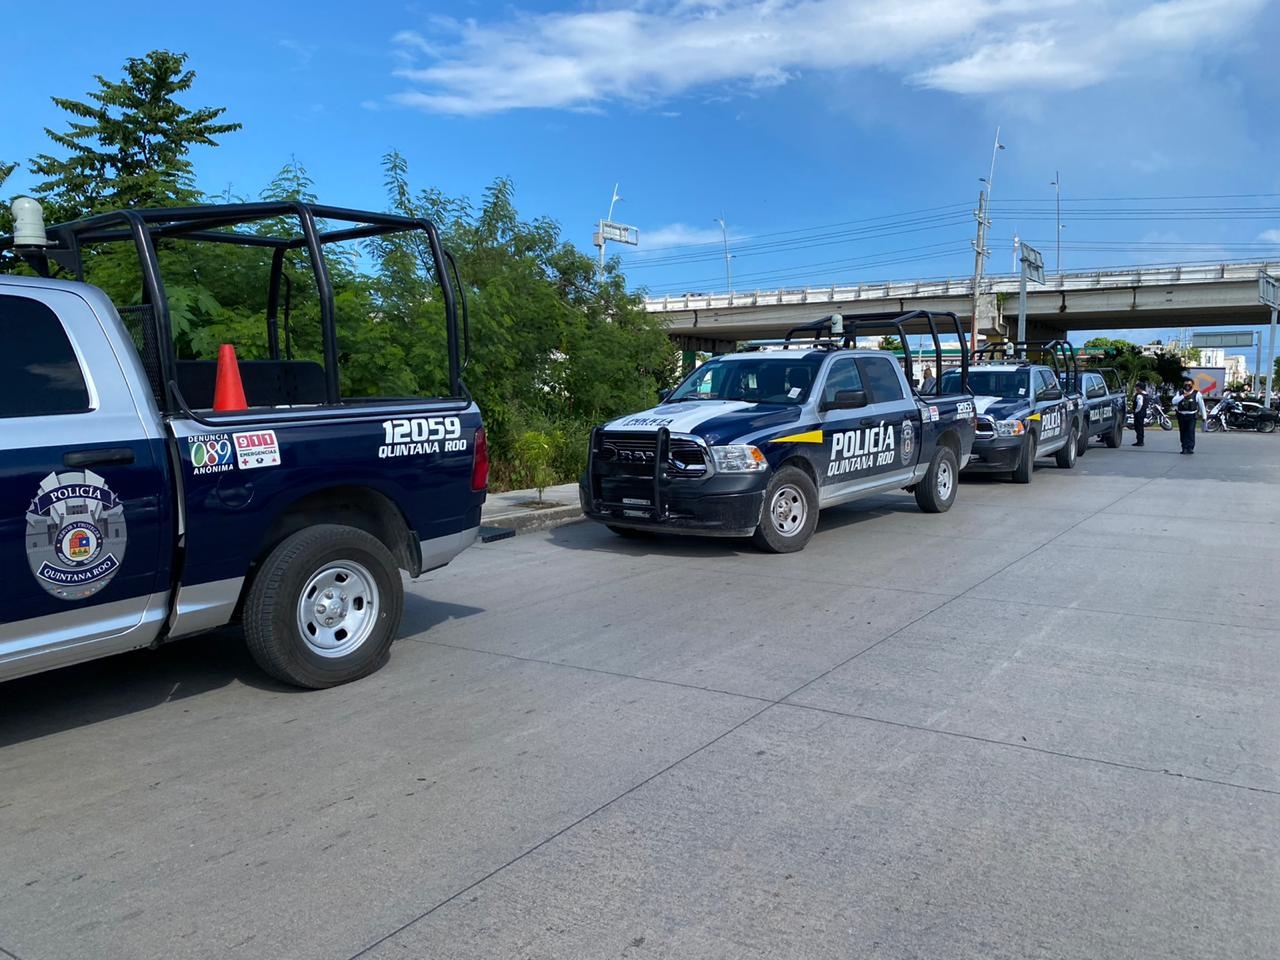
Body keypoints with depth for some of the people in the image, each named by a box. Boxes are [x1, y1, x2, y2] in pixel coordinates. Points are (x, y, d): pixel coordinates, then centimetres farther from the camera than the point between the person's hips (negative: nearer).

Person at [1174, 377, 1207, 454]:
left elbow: (1202, 405, 7)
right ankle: (1184, 448, 12)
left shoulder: (1197, 394, 2)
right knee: (1183, 433, 5)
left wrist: (1204, 416, 6)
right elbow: (1174, 402, -7)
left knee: (1191, 432, -12)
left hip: (1191, 416, -3)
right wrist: (1183, 396, -17)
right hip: (1181, 416, 3)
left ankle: (1190, 448, -11)